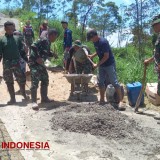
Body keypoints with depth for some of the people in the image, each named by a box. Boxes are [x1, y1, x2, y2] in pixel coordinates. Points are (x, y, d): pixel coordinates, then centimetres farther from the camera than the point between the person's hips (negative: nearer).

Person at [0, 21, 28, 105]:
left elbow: (22, 51, 9)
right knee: (9, 82, 7)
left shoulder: (17, 38, 5)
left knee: (21, 79, 4)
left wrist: (27, 60, 7)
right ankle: (12, 98, 19)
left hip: (17, 63, 1)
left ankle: (24, 94, 29)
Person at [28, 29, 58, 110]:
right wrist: (37, 58, -29)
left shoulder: (48, 42, 14)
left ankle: (44, 98, 27)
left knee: (45, 81, 16)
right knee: (35, 83, -11)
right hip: (34, 62, -10)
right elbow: (33, 46, -26)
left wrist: (52, 54, 7)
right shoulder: (44, 40, -15)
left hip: (40, 63, 10)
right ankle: (34, 102, -6)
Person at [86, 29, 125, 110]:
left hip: (109, 64, -9)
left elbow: (106, 56, -23)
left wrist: (97, 64, -18)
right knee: (100, 82, 8)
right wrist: (92, 56, 4)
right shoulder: (95, 42, 3)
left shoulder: (103, 42, -23)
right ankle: (102, 100, 19)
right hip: (102, 65, 9)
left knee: (114, 82, -8)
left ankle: (121, 101, -3)